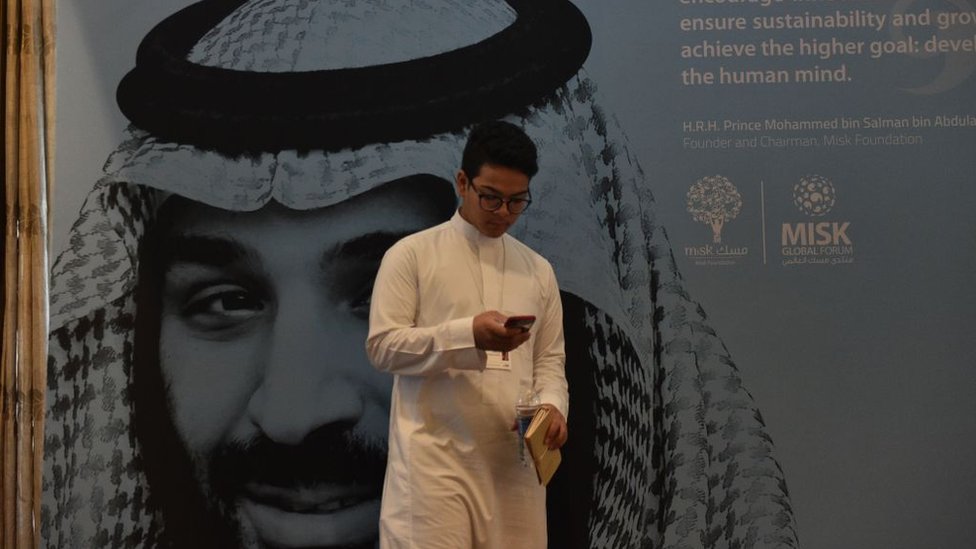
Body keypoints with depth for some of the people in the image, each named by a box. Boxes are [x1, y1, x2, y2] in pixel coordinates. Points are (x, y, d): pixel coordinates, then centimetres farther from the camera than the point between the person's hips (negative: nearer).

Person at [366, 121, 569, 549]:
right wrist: (469, 334, -18)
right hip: (435, 457, -4)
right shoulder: (412, 254, 2)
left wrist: (552, 403, -6)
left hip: (513, 457, 4)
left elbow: (550, 359, 16)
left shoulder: (538, 270, 16)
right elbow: (382, 347, -5)